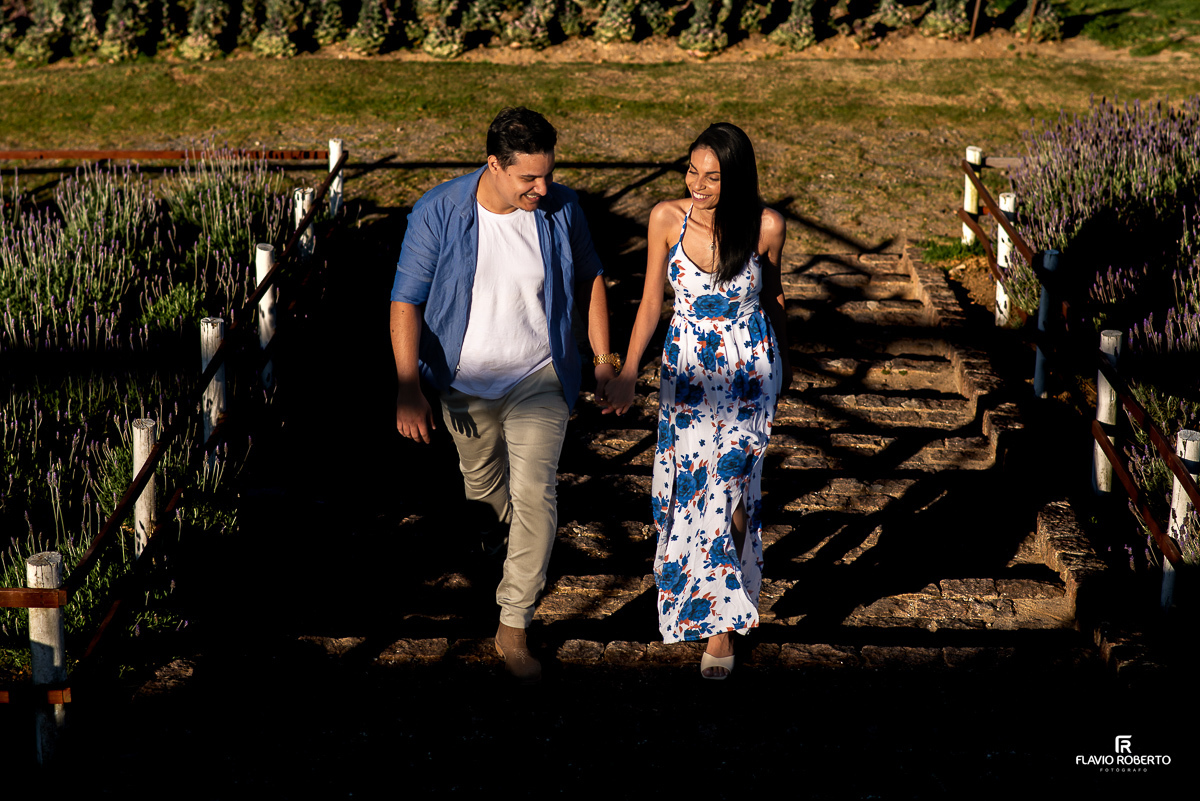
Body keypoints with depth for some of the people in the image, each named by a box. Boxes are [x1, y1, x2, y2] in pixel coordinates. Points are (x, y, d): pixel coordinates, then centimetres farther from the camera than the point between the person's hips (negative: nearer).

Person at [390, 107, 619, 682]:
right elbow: (406, 302, -16)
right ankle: (517, 541, 56)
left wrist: (603, 357, 7)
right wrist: (408, 389, -25)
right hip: (465, 382, 1)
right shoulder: (438, 213, -19)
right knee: (483, 484, 21)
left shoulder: (561, 209, -12)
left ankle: (513, 629, -5)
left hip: (539, 379, -1)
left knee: (534, 494, -13)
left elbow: (588, 278, 5)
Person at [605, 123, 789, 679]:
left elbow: (771, 294, 5)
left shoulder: (765, 227, -14)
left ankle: (722, 624, 6)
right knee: (686, 483, 9)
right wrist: (627, 372, -9)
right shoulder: (667, 218, -11)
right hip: (686, 368, 2)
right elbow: (651, 301, -2)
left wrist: (783, 362, 18)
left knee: (729, 487, -7)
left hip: (749, 368, -2)